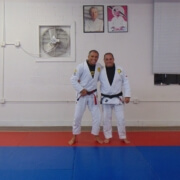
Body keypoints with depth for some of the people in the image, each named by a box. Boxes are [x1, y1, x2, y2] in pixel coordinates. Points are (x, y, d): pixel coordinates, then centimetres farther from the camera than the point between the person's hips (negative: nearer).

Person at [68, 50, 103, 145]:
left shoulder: (99, 67, -2)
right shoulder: (81, 66, -16)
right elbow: (73, 80, -15)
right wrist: (81, 89, -18)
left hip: (93, 95, 4)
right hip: (82, 95, -3)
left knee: (97, 116, 5)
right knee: (77, 116, 3)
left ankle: (96, 136, 23)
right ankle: (74, 137, 20)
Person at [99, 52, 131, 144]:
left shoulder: (120, 70, -7)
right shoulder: (101, 71, -5)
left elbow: (126, 83, -3)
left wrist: (127, 95, -6)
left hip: (117, 98, 0)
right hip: (106, 99, 1)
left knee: (121, 118, 4)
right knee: (107, 118, 10)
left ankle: (123, 137, 20)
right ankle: (107, 136, 25)